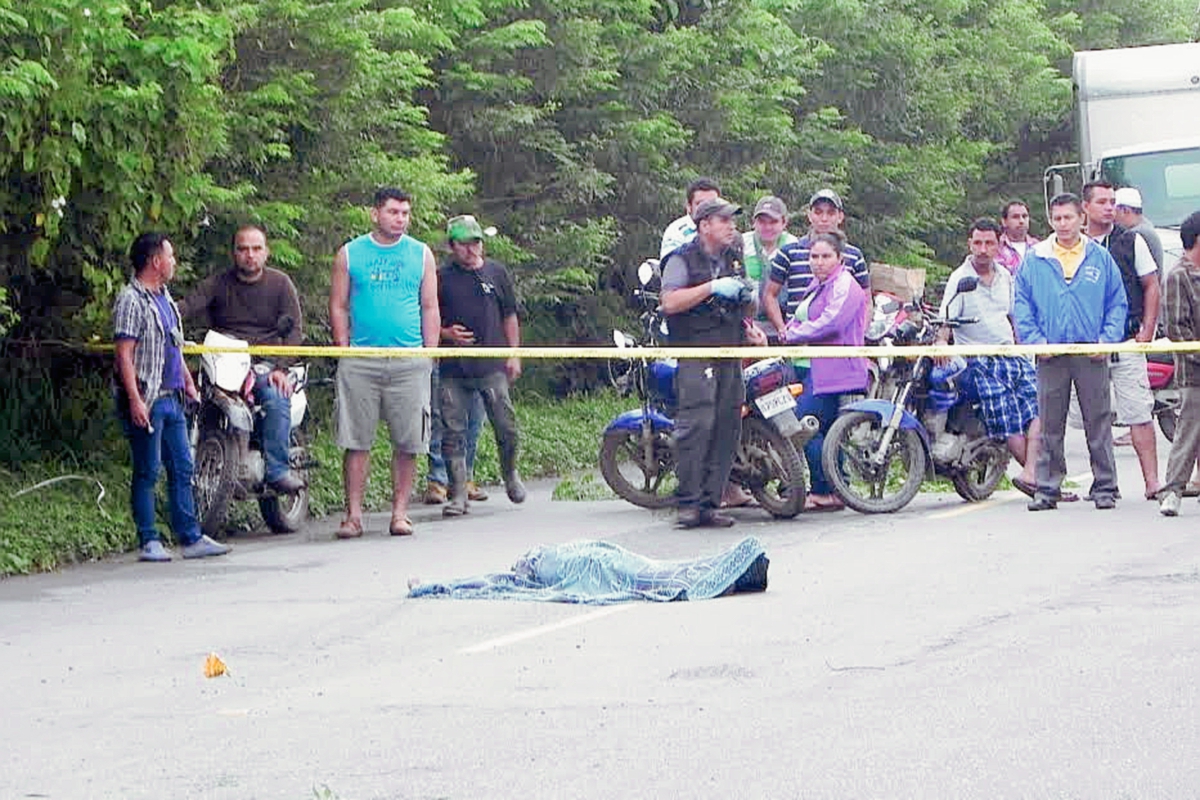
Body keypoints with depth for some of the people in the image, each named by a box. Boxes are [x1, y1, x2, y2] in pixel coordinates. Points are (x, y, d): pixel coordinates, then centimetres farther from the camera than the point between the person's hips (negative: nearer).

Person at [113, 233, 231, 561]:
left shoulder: (165, 299, 18)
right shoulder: (131, 301, -11)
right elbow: (124, 354, -16)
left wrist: (188, 381, 23)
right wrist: (135, 400, -22)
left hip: (171, 397, 9)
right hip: (146, 400, -9)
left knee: (182, 469, 9)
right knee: (147, 472, -3)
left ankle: (191, 538, 12)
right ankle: (148, 542, 2)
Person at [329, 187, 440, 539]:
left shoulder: (421, 254, 11)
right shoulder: (349, 254, 8)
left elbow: (430, 309, 12)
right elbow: (338, 307, 9)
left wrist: (429, 356, 4)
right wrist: (345, 351, 0)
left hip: (409, 361, 1)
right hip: (360, 361, -1)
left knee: (408, 442, -1)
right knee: (356, 441, -2)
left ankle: (400, 511, 8)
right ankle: (353, 514, 2)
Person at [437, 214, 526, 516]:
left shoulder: (496, 272, 9)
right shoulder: (440, 278, 4)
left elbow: (509, 316, 15)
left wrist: (513, 355, 9)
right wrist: (446, 334, -10)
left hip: (492, 366, 1)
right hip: (452, 369, 0)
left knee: (506, 427, 0)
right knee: (453, 432, -1)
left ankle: (510, 474, 27)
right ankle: (458, 494, 4)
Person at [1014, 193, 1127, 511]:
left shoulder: (1100, 258, 7)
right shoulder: (1033, 260, 7)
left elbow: (1118, 304, 8)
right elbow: (1021, 306, 8)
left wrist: (1108, 339, -5)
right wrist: (1034, 340, -4)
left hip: (1092, 354, 0)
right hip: (1050, 355, 1)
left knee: (1099, 422, 2)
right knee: (1050, 426, 3)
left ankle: (1104, 487, 7)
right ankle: (1047, 488, 8)